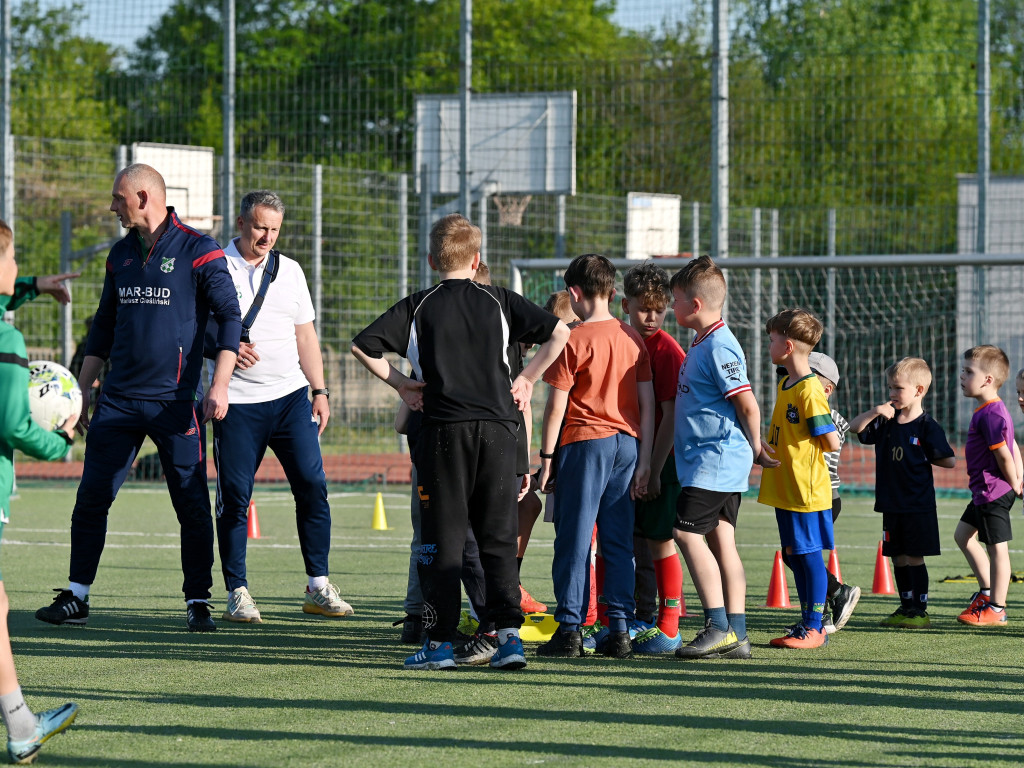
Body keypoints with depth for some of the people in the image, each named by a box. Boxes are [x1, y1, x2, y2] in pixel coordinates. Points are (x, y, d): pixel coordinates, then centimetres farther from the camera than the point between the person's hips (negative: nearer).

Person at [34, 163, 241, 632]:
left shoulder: (197, 250, -5)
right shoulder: (121, 254, 14)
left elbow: (229, 317, -7)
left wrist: (220, 385, -16)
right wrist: (82, 390, 16)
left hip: (176, 401, -5)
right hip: (119, 399, 5)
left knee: (192, 505, -3)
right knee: (91, 497, 0)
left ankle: (197, 602, 5)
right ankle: (77, 598, 7)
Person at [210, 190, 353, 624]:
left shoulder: (289, 271, 13)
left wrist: (320, 391, 10)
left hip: (290, 396, 4)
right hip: (237, 401, -4)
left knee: (312, 486, -3)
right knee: (234, 497, -3)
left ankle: (318, 587, 4)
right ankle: (237, 593, 5)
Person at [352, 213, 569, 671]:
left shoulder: (418, 307, 3)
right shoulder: (498, 301, 8)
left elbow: (362, 345, -2)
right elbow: (558, 333, 3)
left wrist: (399, 383, 7)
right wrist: (527, 379, 11)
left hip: (444, 427, -2)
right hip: (499, 425, 2)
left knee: (442, 538, 3)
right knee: (499, 537, 7)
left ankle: (440, 642, 1)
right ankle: (509, 634, -3)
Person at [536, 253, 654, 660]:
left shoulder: (573, 340, -7)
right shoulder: (633, 339, 8)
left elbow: (556, 405, -8)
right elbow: (647, 403, 8)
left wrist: (546, 455, -1)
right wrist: (643, 460, 11)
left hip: (584, 443, -5)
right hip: (627, 443, 5)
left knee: (573, 539, -1)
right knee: (618, 541, 7)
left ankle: (569, 629, -4)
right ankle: (619, 630, 4)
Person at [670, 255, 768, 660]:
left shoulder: (718, 346, -16)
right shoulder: (703, 343, 16)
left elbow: (747, 405, -17)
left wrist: (754, 448, -6)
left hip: (714, 460, -10)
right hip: (720, 463, 10)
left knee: (687, 531, -12)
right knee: (720, 538, 7)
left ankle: (719, 626, -14)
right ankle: (735, 633, 7)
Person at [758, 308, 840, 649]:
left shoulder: (809, 391, -17)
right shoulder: (785, 384, 12)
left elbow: (832, 442, -19)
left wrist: (798, 452, -4)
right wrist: (770, 447, 8)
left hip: (807, 489, -9)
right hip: (785, 489, 9)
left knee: (809, 554, -3)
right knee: (794, 555, 13)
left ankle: (814, 628, 1)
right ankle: (808, 622, 20)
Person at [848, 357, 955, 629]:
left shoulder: (927, 427, -10)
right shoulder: (886, 421, 7)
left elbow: (949, 461, -9)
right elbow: (854, 427, 4)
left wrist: (924, 459, -4)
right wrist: (875, 411, -9)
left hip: (918, 506, -6)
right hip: (891, 504, 6)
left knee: (914, 557, -3)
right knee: (898, 557, 11)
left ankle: (920, 611, 3)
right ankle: (906, 608, 19)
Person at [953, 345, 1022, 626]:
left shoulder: (990, 414, -21)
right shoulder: (993, 410, 12)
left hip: (994, 492, -11)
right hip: (985, 491, 11)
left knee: (997, 548, -3)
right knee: (963, 534, 21)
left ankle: (996, 609, 3)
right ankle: (986, 590, 27)